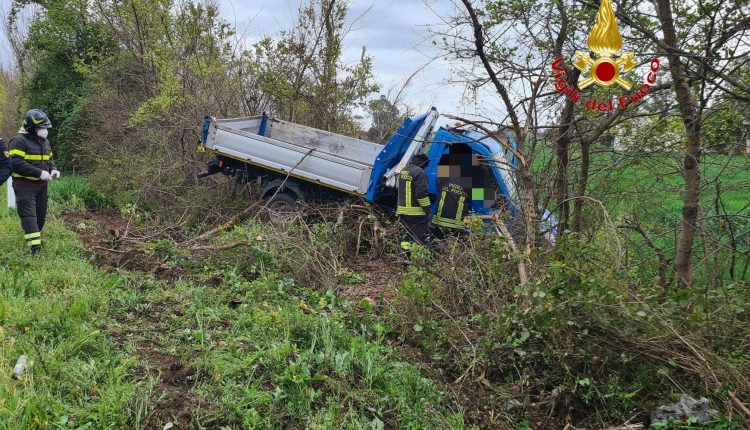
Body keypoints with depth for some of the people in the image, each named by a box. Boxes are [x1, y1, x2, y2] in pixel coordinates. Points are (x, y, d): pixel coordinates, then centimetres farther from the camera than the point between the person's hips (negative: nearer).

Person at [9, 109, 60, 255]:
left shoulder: (45, 142, 13)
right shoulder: (19, 141, -13)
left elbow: (49, 160, 24)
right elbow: (16, 163, -22)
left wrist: (53, 169, 0)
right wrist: (40, 173, -26)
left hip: (41, 185, 8)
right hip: (24, 185, -8)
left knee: (41, 215, 13)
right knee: (29, 215, -13)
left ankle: (35, 240, 29)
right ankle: (35, 247, -19)